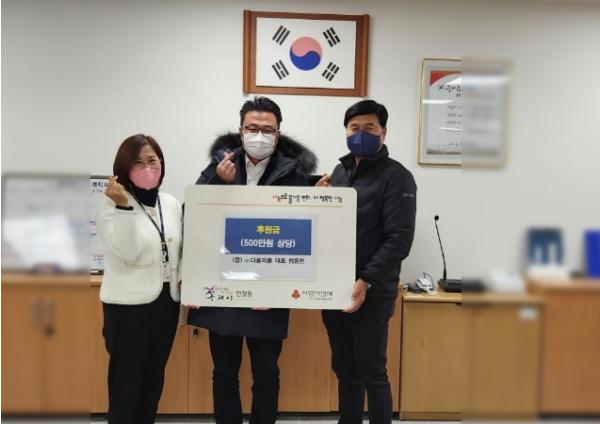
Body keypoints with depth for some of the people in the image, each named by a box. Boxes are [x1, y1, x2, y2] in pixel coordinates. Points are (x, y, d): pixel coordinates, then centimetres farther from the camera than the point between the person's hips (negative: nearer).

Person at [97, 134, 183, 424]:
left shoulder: (172, 203, 7)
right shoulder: (112, 203, -9)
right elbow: (128, 253, -21)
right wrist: (123, 207, -29)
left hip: (167, 300, 6)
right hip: (129, 304, -5)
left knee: (154, 378, 15)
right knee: (126, 381, 3)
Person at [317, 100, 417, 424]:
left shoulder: (396, 177, -7)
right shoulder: (340, 171, 13)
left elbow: (399, 239, -15)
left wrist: (366, 282, -22)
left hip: (372, 295, -6)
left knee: (372, 375, 3)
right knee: (345, 371, 16)